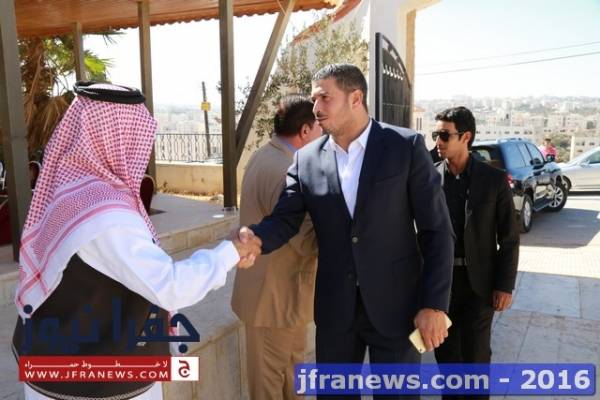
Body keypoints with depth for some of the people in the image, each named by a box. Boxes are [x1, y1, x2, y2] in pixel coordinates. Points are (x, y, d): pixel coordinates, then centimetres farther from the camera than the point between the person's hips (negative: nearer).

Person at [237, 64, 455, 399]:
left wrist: (434, 304, -11)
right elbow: (285, 219, -4)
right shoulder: (306, 158, 1)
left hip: (395, 304, -2)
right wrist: (255, 238, -26)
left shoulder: (407, 146, -8)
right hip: (335, 307, 3)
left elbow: (436, 230, -8)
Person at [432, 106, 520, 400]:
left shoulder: (494, 179, -7)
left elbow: (509, 238, -4)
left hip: (478, 281, -2)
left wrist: (505, 285, -7)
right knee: (444, 348, 14)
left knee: (475, 353, 9)